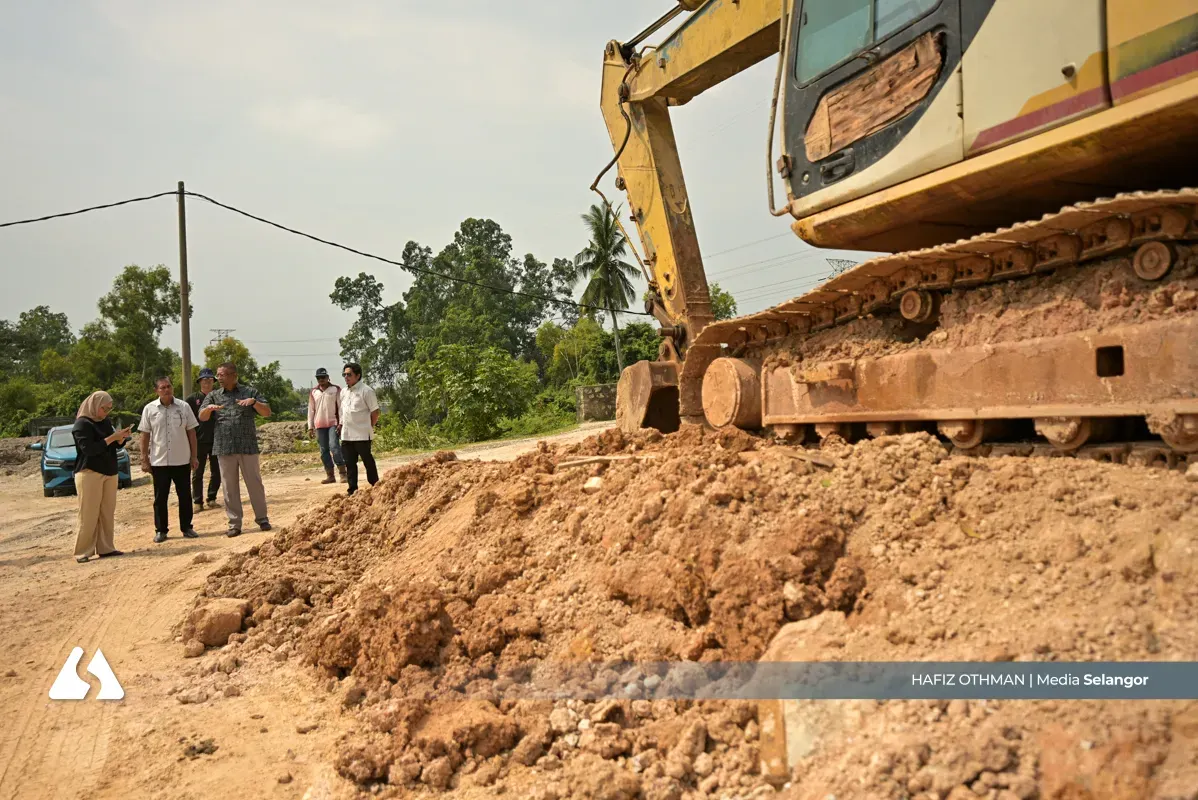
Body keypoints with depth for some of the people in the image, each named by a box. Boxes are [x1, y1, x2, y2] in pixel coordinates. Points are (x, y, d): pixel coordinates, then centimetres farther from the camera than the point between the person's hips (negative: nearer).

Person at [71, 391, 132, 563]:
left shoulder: (106, 422, 12)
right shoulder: (82, 424, -10)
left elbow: (116, 445, 18)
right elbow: (89, 449, -20)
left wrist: (122, 437, -3)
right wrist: (112, 438, -21)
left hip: (110, 472, 7)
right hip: (89, 473, -7)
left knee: (107, 513, 6)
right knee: (89, 515, -6)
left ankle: (105, 548, 11)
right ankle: (83, 552, -1)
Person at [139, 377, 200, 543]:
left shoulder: (184, 407, 0)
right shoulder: (149, 409, -1)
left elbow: (191, 432, 3)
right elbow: (145, 435, 2)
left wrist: (194, 456, 1)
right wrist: (144, 459, 0)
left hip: (182, 460, 1)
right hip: (159, 461, 0)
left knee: (185, 496, 7)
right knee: (160, 498, 5)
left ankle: (186, 527, 17)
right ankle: (161, 530, 14)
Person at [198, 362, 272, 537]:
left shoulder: (250, 392, 5)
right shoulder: (213, 395, 11)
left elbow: (267, 412, 1)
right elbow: (202, 417, 2)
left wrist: (254, 401, -17)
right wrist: (209, 408, -20)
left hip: (248, 446, -2)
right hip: (224, 448, 2)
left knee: (255, 483, 4)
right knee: (229, 487, 5)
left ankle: (262, 518, 15)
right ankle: (234, 523, 12)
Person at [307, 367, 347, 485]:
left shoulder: (336, 389, 1)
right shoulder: (313, 392, 12)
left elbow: (341, 407, -2)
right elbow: (311, 410, 14)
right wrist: (310, 426, 8)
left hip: (333, 423, -4)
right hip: (319, 425, 5)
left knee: (334, 447, -17)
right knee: (324, 451, 4)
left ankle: (343, 473, -15)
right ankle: (330, 476, 8)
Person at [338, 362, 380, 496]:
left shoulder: (366, 391, -10)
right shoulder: (344, 392, 12)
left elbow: (375, 412, -8)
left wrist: (369, 427, -2)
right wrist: (341, 424, 13)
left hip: (362, 435, -7)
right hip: (346, 435, 7)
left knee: (368, 461, 2)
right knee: (349, 463, 9)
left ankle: (375, 487, 13)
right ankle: (352, 488, 16)